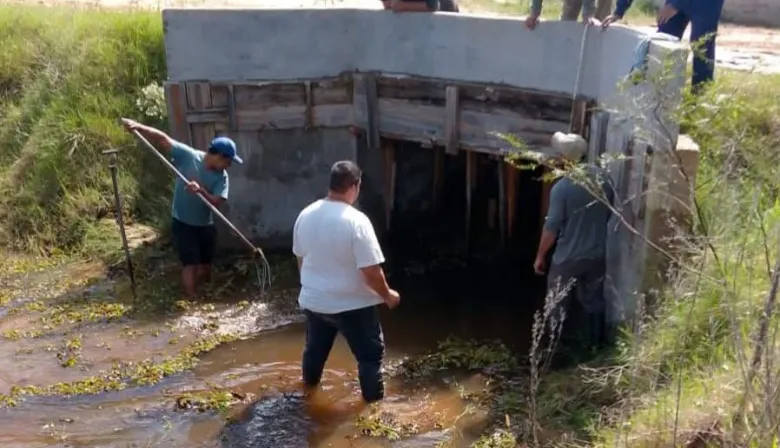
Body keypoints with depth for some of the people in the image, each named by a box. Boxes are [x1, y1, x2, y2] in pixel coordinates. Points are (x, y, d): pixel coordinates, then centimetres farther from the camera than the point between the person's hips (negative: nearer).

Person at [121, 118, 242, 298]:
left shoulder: (222, 176, -8)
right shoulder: (188, 155, -17)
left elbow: (216, 202, -16)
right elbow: (162, 139, -18)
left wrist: (201, 191, -34)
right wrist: (139, 127, -30)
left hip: (206, 225, 5)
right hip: (183, 223, -4)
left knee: (206, 265, 13)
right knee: (190, 264, -11)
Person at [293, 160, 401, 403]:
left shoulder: (306, 215, -4)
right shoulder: (356, 221, -24)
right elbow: (371, 271, -23)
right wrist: (387, 295, -7)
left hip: (313, 300, 7)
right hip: (352, 304, -6)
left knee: (315, 347, 29)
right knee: (371, 353, 10)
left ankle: (309, 383, 50)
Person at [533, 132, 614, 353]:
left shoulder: (561, 188, -22)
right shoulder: (602, 176, -4)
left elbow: (552, 227, -18)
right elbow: (610, 210, 9)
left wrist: (540, 256, -6)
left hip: (568, 258, -5)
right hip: (597, 255, 5)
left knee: (557, 306, 12)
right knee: (594, 302, 20)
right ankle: (595, 346, 30)